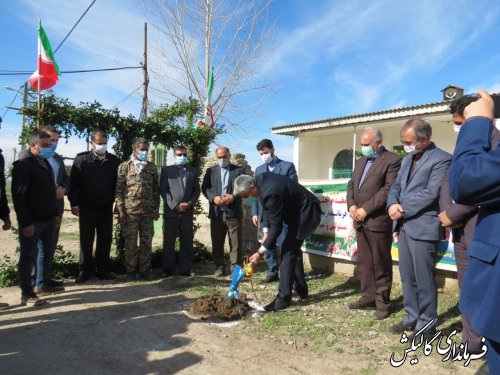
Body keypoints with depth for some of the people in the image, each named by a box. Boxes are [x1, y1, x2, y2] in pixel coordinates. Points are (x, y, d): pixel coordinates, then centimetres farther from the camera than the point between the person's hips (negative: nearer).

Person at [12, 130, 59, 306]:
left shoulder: (45, 163, 14)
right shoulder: (23, 165, -12)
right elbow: (18, 196, -17)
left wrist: (55, 213, 16)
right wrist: (25, 223, -20)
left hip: (48, 219, 8)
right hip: (32, 221, -8)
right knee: (28, 256, 2)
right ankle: (27, 293, 11)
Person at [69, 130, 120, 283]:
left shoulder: (114, 161, 3)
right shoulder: (81, 159, -2)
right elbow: (73, 183, -3)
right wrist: (74, 204, -8)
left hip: (106, 208, 2)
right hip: (86, 208, -1)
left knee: (105, 240, 8)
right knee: (86, 241, 8)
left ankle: (103, 270, 21)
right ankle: (85, 270, 20)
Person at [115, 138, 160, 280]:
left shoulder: (152, 167, 10)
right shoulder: (124, 166, 1)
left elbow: (156, 189, 12)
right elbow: (119, 189, -2)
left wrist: (156, 209, 7)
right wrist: (120, 210, -8)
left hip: (148, 211, 3)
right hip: (130, 211, -3)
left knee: (147, 242, 6)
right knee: (130, 242, 4)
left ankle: (145, 269, 17)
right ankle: (131, 270, 16)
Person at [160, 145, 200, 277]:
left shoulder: (193, 171, 14)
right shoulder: (166, 170, 7)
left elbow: (197, 191, 9)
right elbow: (163, 190, 0)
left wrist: (189, 204, -7)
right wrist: (174, 205, -10)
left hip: (187, 212, 2)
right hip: (171, 211, -2)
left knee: (187, 242, 4)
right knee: (169, 242, 3)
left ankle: (186, 269, 12)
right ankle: (168, 269, 13)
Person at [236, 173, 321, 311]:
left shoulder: (270, 193, -33)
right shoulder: (260, 179, -7)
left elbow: (276, 227, -27)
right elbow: (267, 207, 7)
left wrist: (260, 252, -20)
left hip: (305, 212, -10)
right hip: (298, 210, 10)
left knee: (287, 252, -12)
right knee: (293, 250, 17)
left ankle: (283, 297, -5)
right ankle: (301, 290, 30)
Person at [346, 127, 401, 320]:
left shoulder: (392, 160, -8)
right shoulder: (361, 160, 18)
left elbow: (388, 190, -17)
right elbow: (351, 184, 16)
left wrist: (366, 209, -17)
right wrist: (351, 205, -2)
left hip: (378, 221, -7)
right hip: (360, 221, 8)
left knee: (381, 263, 3)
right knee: (364, 262, 13)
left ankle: (382, 302, 14)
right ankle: (368, 297, 24)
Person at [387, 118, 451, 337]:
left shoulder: (441, 159, -9)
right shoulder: (407, 159, 18)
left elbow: (430, 193, -18)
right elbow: (396, 186, 15)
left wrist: (402, 210, -13)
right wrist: (392, 204, -6)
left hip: (423, 228, -8)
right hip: (404, 226, 8)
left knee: (424, 279, 1)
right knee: (407, 278, 15)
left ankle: (427, 324, 16)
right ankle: (412, 318, 28)